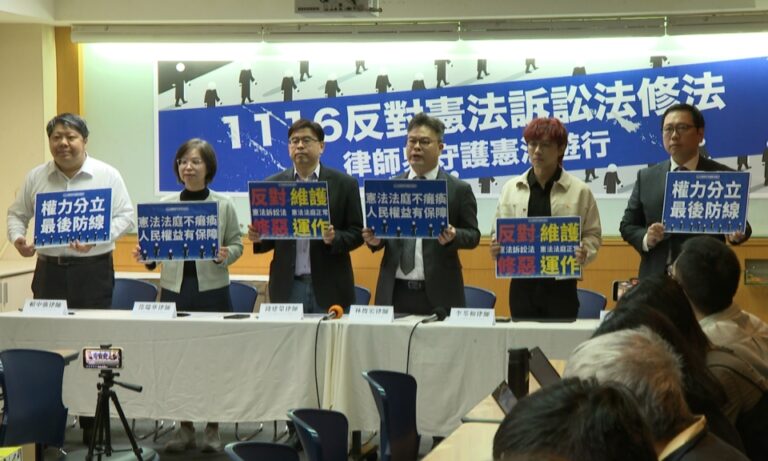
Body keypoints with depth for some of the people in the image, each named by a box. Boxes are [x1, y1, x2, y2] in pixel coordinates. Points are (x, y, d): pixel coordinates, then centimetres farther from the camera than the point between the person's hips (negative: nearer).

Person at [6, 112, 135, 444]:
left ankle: (93, 423, 8)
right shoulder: (36, 177, 8)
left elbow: (125, 216, -4)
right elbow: (17, 214, 14)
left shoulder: (107, 176, -1)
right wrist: (17, 238, -8)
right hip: (49, 269, 3)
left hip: (93, 270, -3)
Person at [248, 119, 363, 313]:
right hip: (287, 288, 1)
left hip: (329, 288, -1)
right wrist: (258, 237, -9)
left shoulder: (344, 184, 3)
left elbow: (357, 233, 2)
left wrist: (334, 238, -17)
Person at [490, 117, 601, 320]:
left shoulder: (579, 191, 2)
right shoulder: (510, 189, 9)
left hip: (561, 284, -2)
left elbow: (592, 233, 4)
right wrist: (495, 248, -8)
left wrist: (584, 252, -15)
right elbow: (498, 231, 13)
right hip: (522, 283, 2)